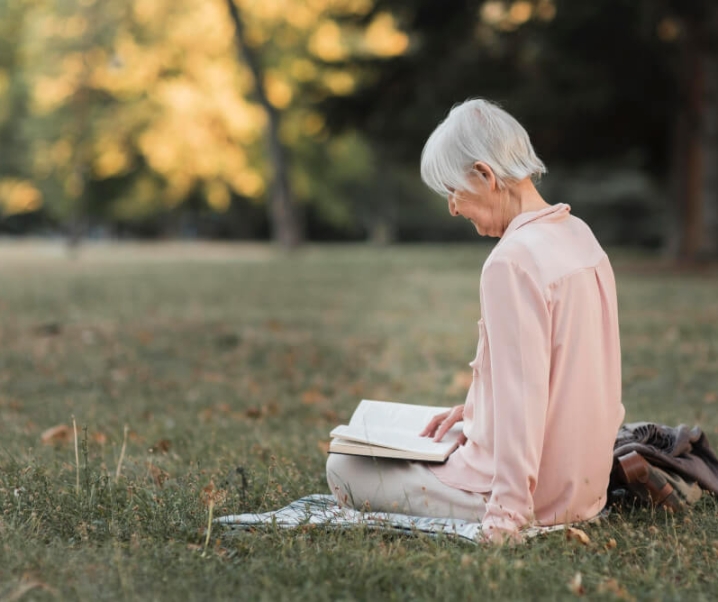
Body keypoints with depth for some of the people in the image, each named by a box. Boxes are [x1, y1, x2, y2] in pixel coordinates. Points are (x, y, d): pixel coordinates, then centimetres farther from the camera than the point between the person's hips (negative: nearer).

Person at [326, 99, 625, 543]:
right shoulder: (578, 235, 6)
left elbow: (523, 403, -26)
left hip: (536, 498, -10)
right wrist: (475, 408, 15)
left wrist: (505, 519, -24)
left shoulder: (512, 261, -23)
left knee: (343, 469, 4)